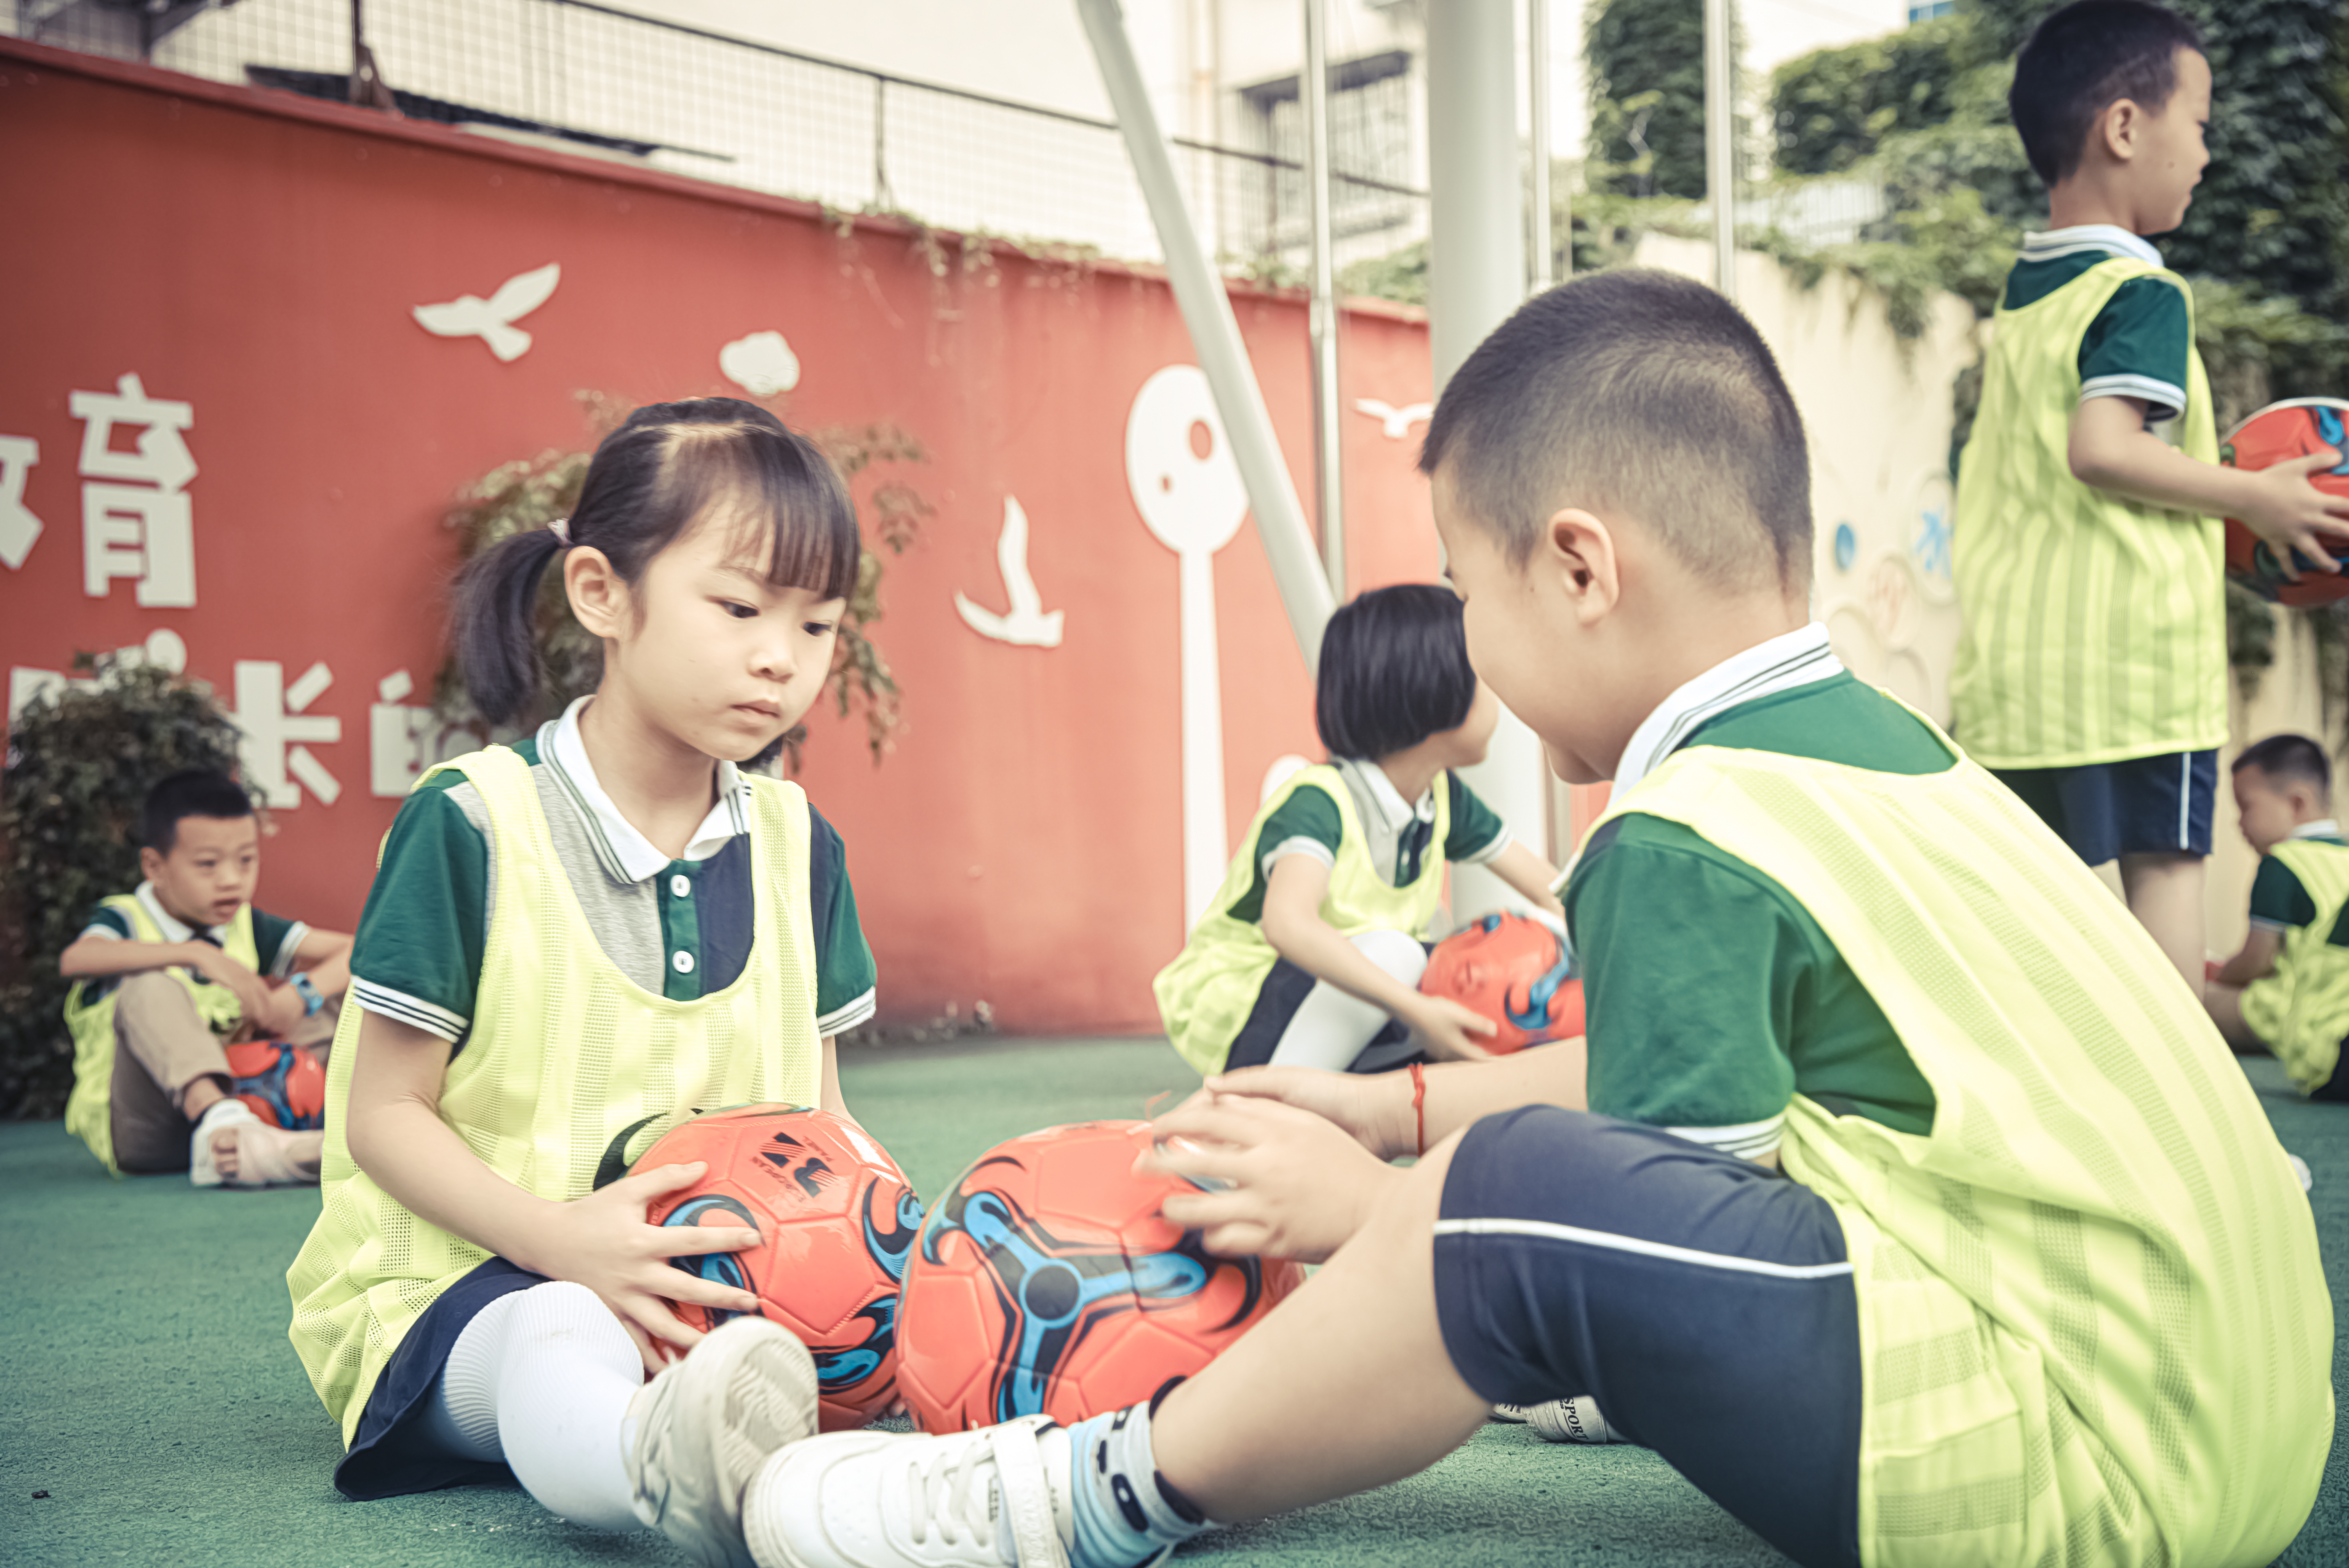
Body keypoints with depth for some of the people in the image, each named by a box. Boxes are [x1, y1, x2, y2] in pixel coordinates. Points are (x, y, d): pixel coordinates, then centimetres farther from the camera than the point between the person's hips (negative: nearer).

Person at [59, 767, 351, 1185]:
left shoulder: (248, 929, 11)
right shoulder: (125, 920, -3)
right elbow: (75, 959, -28)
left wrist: (300, 996, -15)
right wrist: (197, 954, -34)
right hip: (141, 1131, -5)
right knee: (151, 987, -30)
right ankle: (221, 1124, -52)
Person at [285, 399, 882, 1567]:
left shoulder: (795, 845, 9)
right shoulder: (471, 823, -7)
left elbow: (816, 1105, 14)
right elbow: (383, 1112, -6)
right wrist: (561, 1238, -23)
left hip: (725, 1281, 8)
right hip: (468, 1274, -7)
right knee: (562, 1347, -42)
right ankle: (664, 1462, -72)